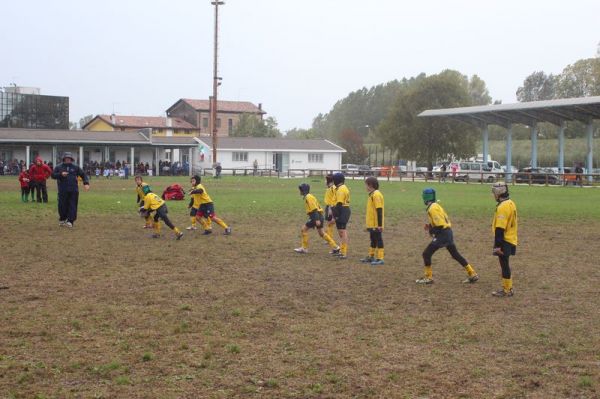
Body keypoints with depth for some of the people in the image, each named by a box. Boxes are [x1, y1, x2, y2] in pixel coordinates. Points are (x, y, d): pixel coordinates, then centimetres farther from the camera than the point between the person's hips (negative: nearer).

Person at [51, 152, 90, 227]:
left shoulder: (75, 167, 11)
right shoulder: (59, 167, 8)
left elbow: (83, 174, 11)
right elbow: (53, 175, 2)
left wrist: (86, 183, -4)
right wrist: (61, 174, -16)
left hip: (73, 190, 1)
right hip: (63, 191, 0)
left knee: (72, 206, -4)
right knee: (62, 205, 3)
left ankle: (70, 221, -1)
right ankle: (62, 219, 22)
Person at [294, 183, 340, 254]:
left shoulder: (308, 197, -12)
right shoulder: (309, 196, 18)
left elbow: (314, 209, -21)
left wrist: (317, 219, -26)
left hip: (316, 217, -10)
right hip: (319, 217, 10)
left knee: (303, 229, -2)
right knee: (321, 233, 18)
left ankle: (304, 248, 4)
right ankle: (335, 247, 19)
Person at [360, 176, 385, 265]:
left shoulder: (376, 195, -18)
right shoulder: (372, 195, 12)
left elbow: (379, 210, -20)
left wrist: (379, 225, -22)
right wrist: (368, 225, 23)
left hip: (376, 225, -10)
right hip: (372, 224, 10)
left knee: (379, 240, -3)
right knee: (373, 240, 17)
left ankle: (380, 259, 1)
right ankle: (371, 257, 27)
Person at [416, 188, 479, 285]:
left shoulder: (432, 208, -16)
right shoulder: (436, 205, 14)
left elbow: (440, 225, -21)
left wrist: (431, 231, -8)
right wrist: (431, 226, 13)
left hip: (442, 235, -10)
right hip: (448, 233, 10)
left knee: (426, 254, -3)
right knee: (455, 255, 16)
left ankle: (428, 277, 2)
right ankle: (472, 274, 19)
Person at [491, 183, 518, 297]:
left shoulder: (502, 207, -20)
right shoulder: (511, 203, 11)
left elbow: (500, 229, -23)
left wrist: (497, 245, -22)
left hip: (505, 241, -10)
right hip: (510, 240, 10)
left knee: (504, 265, -2)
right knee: (505, 265, 17)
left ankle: (507, 290, 4)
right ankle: (507, 287, 25)